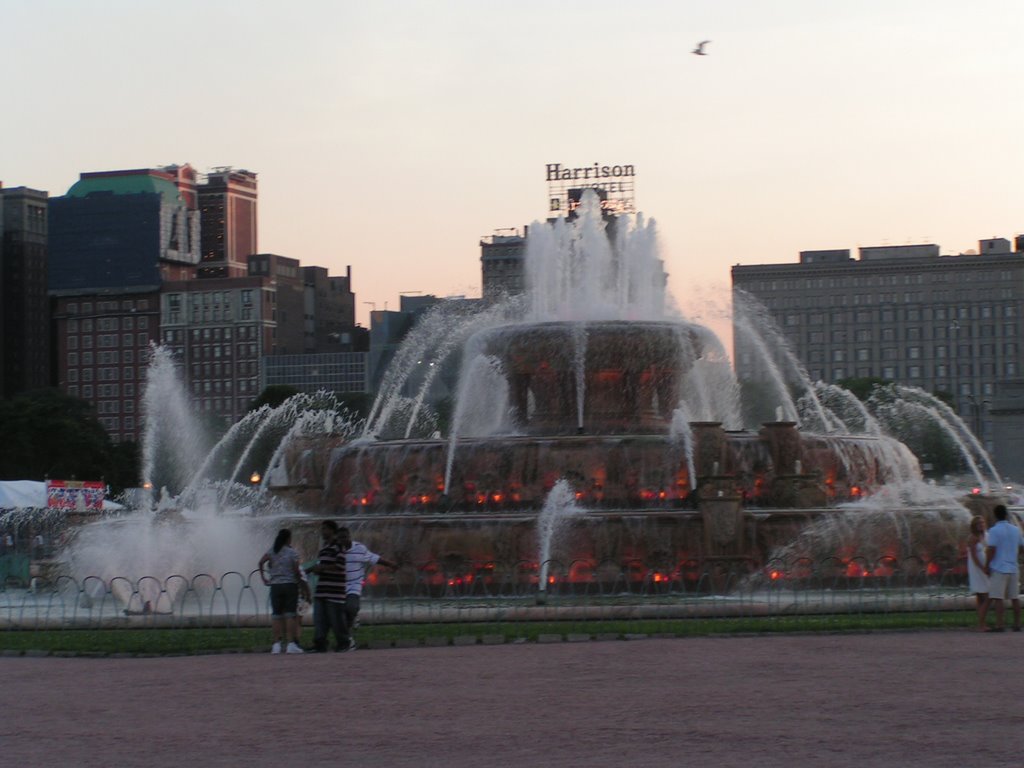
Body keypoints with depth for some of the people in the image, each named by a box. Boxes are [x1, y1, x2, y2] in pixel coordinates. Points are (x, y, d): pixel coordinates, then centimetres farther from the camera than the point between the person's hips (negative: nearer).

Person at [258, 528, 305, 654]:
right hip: (290, 584, -3)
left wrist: (263, 578, 1)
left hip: (275, 586, 3)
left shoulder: (271, 552, 5)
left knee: (276, 615, 5)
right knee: (290, 615, -2)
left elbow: (261, 562, -7)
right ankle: (291, 643, -7)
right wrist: (299, 579, 10)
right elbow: (296, 570, -8)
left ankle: (276, 644, 1)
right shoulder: (292, 553, -4)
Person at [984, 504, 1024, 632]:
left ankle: (1000, 625, -11)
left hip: (998, 568, -6)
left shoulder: (994, 531, -10)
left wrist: (987, 565, -8)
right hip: (1013, 568, 6)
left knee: (998, 598, -6)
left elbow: (991, 550, -15)